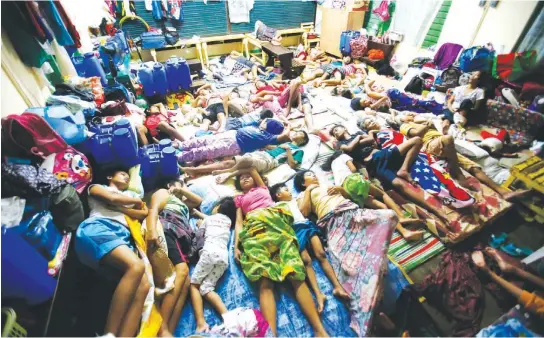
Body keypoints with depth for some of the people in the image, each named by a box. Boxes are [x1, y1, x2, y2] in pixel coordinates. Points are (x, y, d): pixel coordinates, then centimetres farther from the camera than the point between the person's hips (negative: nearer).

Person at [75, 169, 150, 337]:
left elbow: (145, 213, 17)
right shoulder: (97, 187, 27)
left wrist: (119, 208, 8)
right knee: (136, 266, -34)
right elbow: (112, 198, 3)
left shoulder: (132, 195, 37)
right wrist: (137, 201, 19)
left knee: (144, 286, -21)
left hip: (123, 237, 5)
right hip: (98, 228, -5)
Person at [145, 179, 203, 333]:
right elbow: (153, 210, 0)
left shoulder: (181, 203, 41)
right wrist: (152, 230, -20)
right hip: (166, 232, -7)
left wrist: (183, 190, 35)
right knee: (182, 270, -29)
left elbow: (199, 200, 45)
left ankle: (170, 331, -22)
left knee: (185, 282, -13)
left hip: (180, 240, 7)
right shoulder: (163, 192, 20)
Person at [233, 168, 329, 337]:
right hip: (254, 229, 0)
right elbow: (239, 223, 17)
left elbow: (251, 166, 38)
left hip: (275, 221, 0)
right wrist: (236, 246, 3)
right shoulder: (239, 199, 32)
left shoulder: (263, 188, 34)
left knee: (296, 275, -18)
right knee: (265, 280, -22)